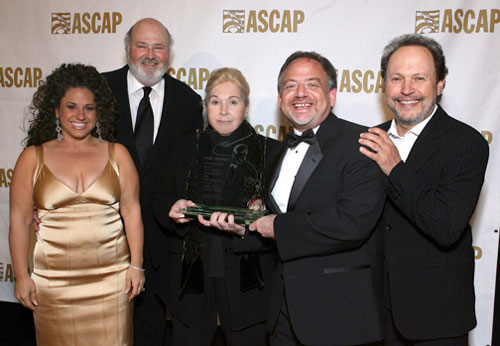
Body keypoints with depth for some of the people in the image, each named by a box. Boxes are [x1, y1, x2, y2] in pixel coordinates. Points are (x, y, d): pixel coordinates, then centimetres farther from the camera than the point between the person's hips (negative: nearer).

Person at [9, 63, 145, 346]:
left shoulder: (117, 154, 5)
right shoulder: (33, 158, 3)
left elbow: (131, 211, 3)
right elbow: (20, 219, 3)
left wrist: (136, 265, -1)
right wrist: (21, 275, 0)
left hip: (111, 277, 0)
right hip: (53, 279, 0)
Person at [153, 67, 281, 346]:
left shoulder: (270, 151, -2)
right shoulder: (189, 149, 9)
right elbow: (162, 205, 13)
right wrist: (174, 211, -10)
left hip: (247, 281, -2)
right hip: (191, 278, 3)